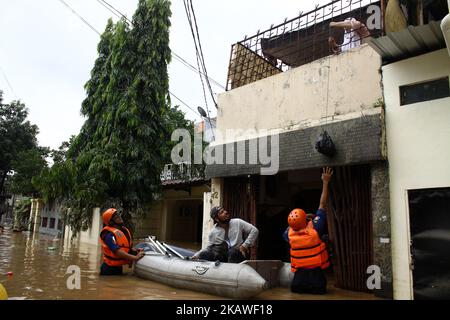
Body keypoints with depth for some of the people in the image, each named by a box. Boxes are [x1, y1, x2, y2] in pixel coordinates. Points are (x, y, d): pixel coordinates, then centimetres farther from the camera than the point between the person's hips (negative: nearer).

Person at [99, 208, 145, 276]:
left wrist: (136, 251, -8)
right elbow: (117, 251, -30)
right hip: (109, 269, -8)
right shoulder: (109, 234, -21)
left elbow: (128, 247, 13)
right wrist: (135, 258, -31)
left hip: (118, 268, 8)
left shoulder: (124, 230, 6)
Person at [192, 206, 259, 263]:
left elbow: (254, 230, 1)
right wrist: (196, 255, -8)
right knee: (204, 254, -22)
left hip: (239, 254, -1)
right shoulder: (213, 233, 6)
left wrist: (245, 245, -9)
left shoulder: (238, 223, 3)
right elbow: (208, 248, 10)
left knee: (233, 252, -36)